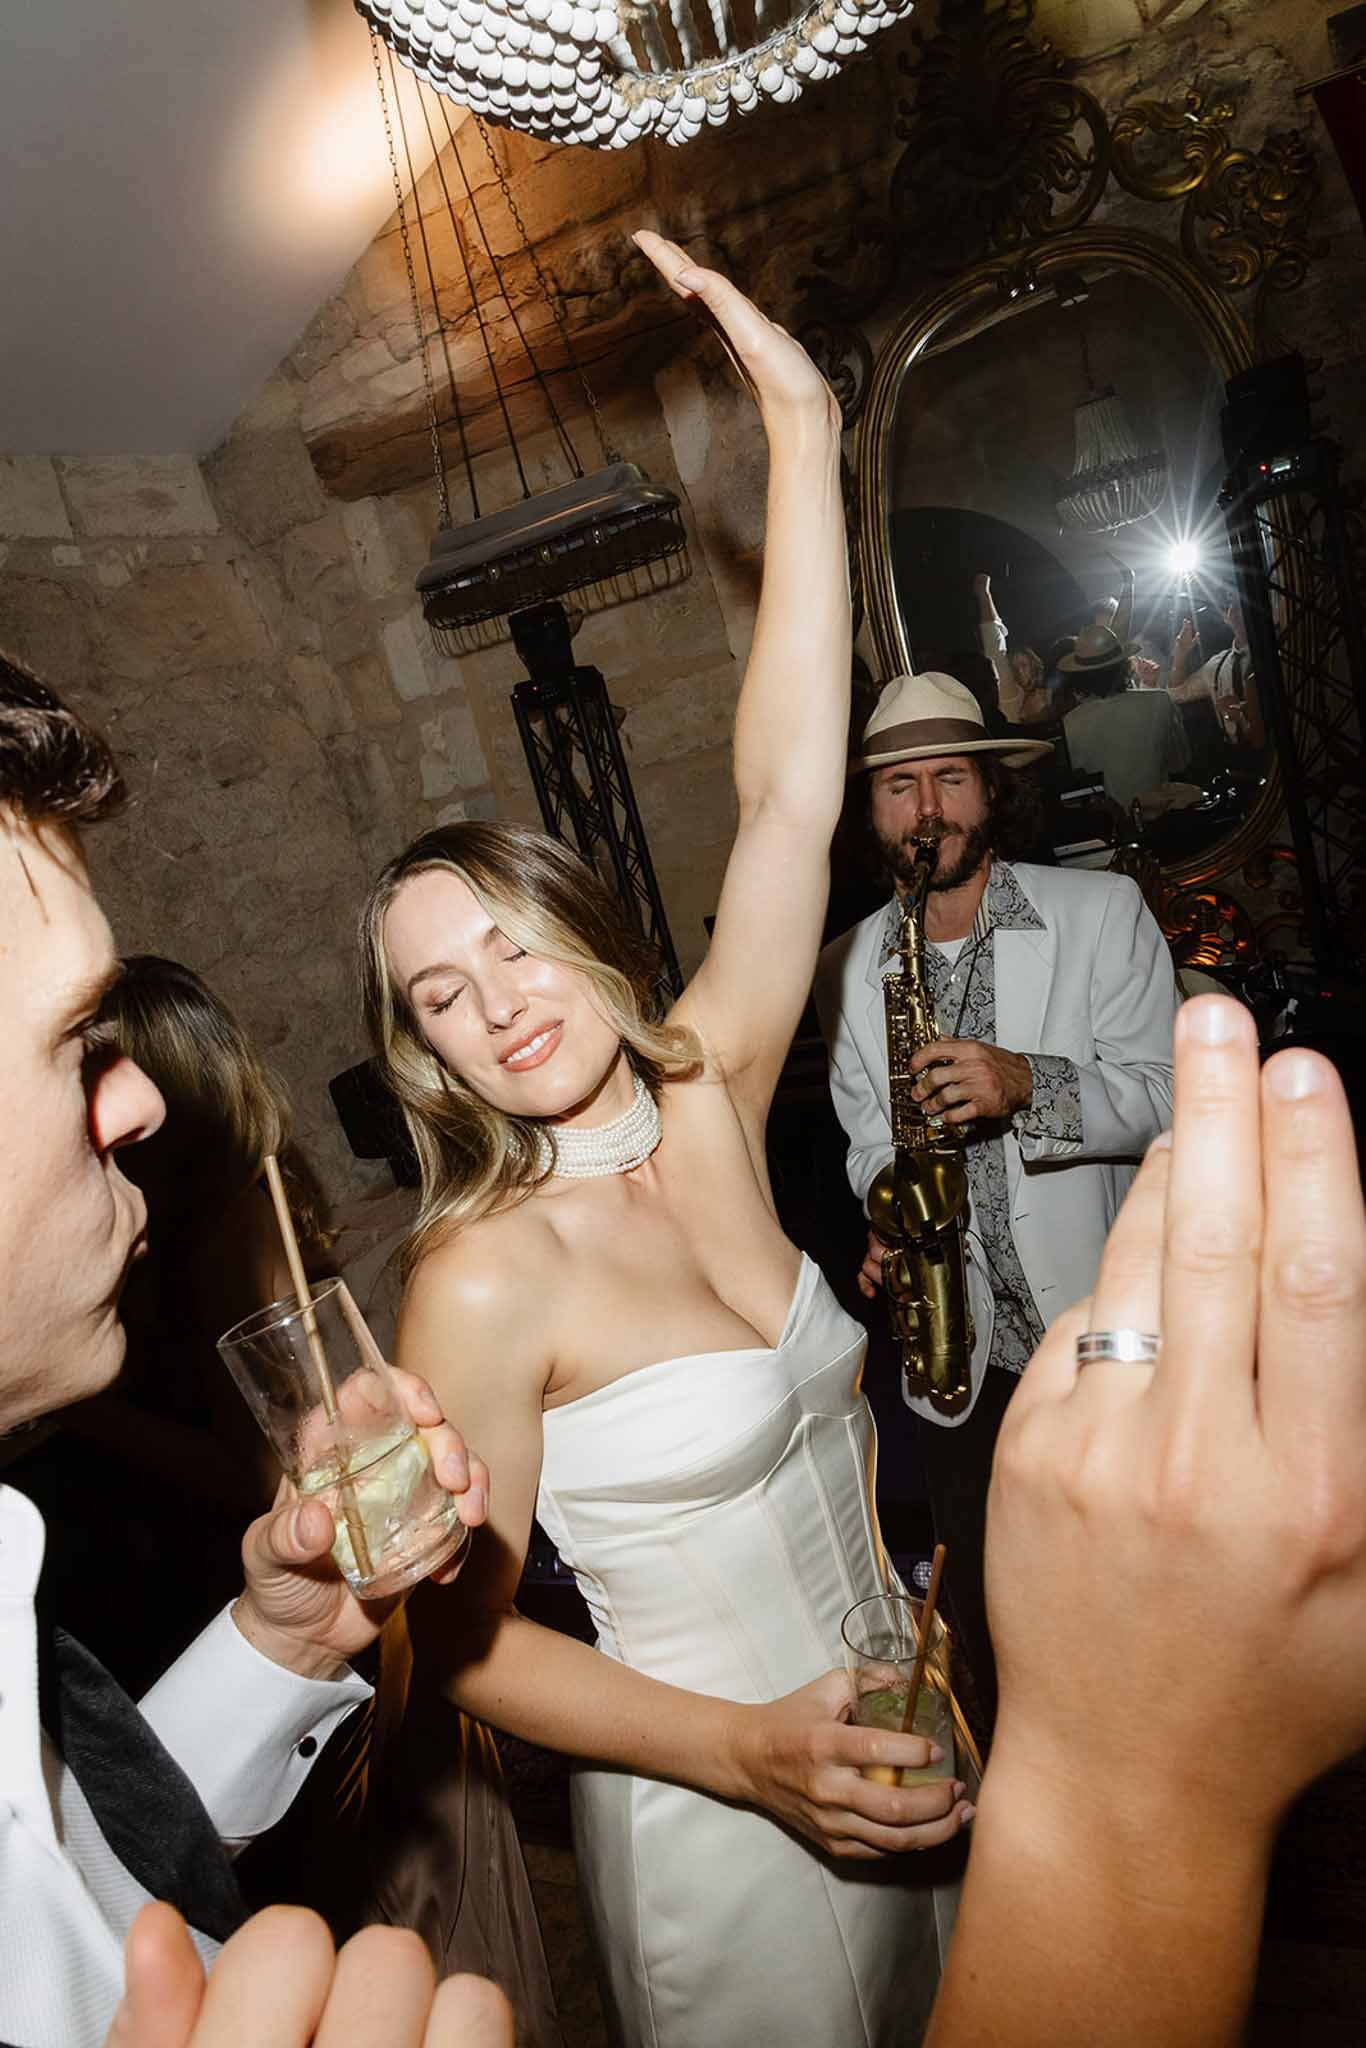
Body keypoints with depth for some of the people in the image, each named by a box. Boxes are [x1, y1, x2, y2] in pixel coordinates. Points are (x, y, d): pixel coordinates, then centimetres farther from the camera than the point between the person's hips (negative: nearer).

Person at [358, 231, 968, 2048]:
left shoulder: (705, 1100, -10)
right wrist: (743, 1749, -24)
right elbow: (467, 1636, -13)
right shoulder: (483, 1284, -23)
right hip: (719, 1816, -5)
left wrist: (802, 438, -15)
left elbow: (789, 799, -15)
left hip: (901, 1744, 6)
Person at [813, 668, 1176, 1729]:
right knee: (990, 1620, 15)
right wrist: (890, 1223, -7)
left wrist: (1030, 1083, -27)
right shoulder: (847, 968, 3)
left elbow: (1161, 1099, -10)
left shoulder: (1102, 911, -5)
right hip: (960, 1350, 2)